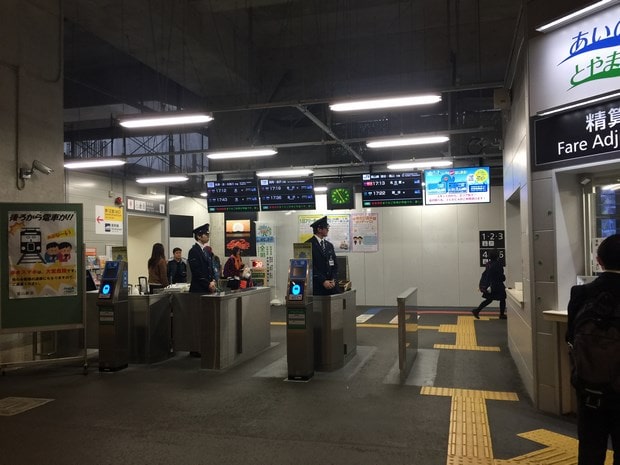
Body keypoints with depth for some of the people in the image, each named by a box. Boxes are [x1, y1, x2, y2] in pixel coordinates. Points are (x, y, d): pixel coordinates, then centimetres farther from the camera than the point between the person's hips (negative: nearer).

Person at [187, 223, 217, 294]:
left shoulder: (208, 250, 14)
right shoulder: (193, 251, -10)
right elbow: (196, 272, -15)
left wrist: (213, 281, 1)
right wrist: (208, 284, -14)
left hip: (209, 288, 7)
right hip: (198, 289, -7)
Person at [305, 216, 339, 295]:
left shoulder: (329, 245, 15)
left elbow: (335, 264, 15)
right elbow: (310, 266, -11)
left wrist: (333, 279, 0)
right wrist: (323, 281, -13)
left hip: (331, 284, 6)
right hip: (316, 285, -5)